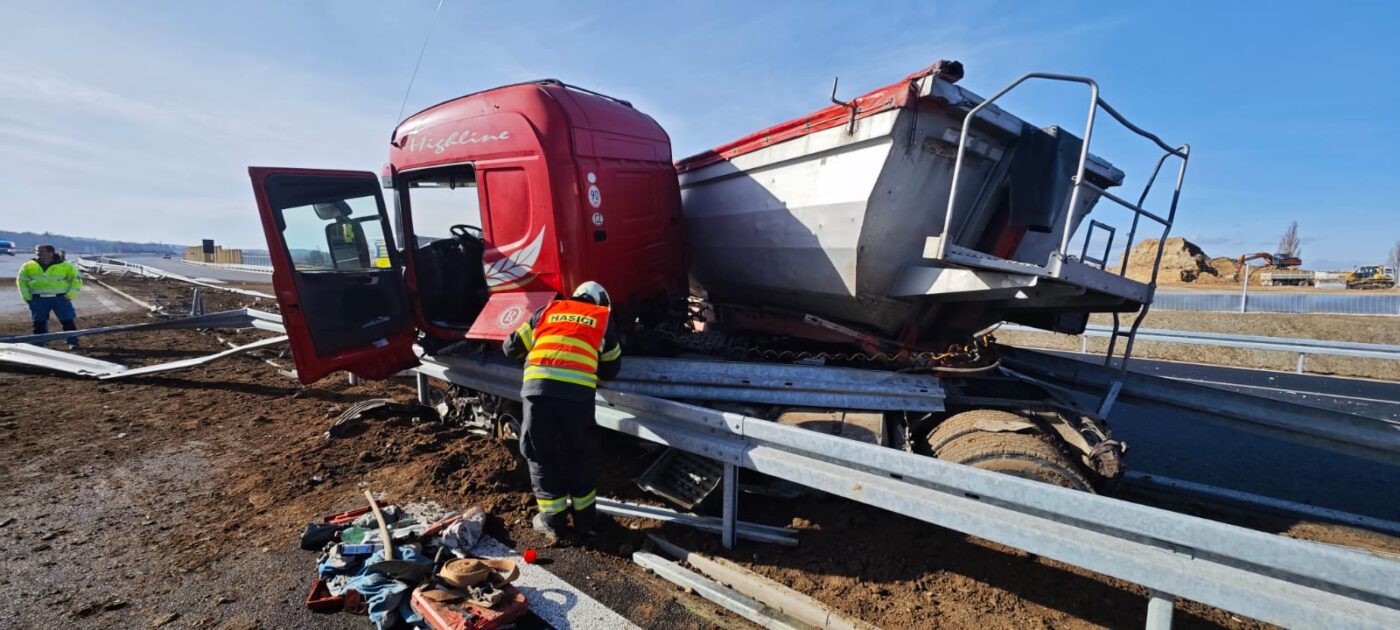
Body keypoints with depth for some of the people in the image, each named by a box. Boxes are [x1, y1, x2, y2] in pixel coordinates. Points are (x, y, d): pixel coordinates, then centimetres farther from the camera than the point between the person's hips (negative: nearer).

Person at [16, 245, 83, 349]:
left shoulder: (66, 266, -3)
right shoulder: (28, 266, 6)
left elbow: (76, 280, 2)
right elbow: (21, 281, 13)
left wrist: (69, 295, -6)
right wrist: (27, 297, 4)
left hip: (60, 298, -3)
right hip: (38, 299, 3)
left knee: (68, 321, -5)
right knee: (39, 323, 6)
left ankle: (73, 343, 2)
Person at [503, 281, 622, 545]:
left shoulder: (548, 310, 25)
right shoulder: (602, 318, 23)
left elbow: (512, 347, 27)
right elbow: (612, 368, 26)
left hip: (538, 386, 1)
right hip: (578, 391, 0)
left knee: (541, 455, 15)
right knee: (581, 456, 16)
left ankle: (553, 521, 21)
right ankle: (585, 521, 25)